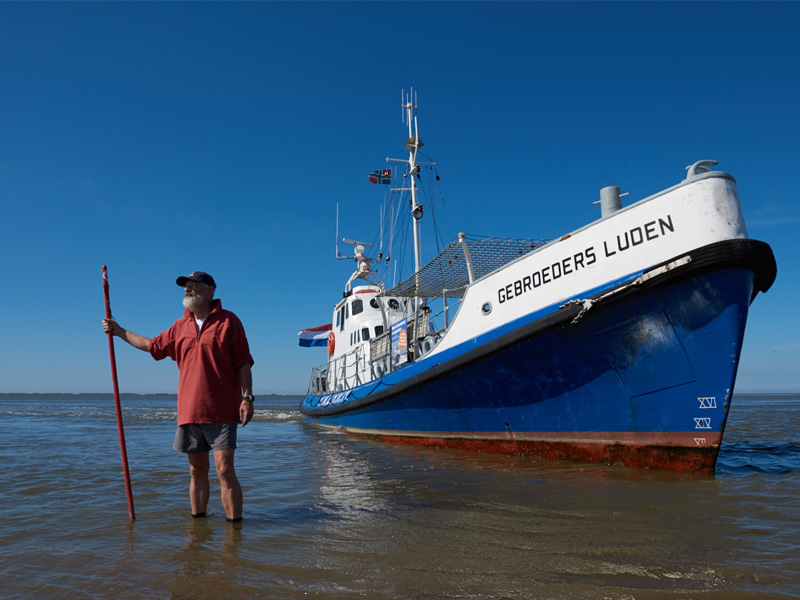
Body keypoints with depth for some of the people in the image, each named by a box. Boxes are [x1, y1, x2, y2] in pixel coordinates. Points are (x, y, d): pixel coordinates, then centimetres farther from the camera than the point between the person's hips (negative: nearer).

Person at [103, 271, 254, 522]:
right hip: (189, 412, 6)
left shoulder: (228, 321, -3)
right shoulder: (180, 326, 14)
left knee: (225, 470, -8)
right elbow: (153, 345, 28)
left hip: (221, 412, -5)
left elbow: (243, 363, -6)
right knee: (197, 471, 14)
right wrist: (120, 332, 29)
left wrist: (247, 397, -13)